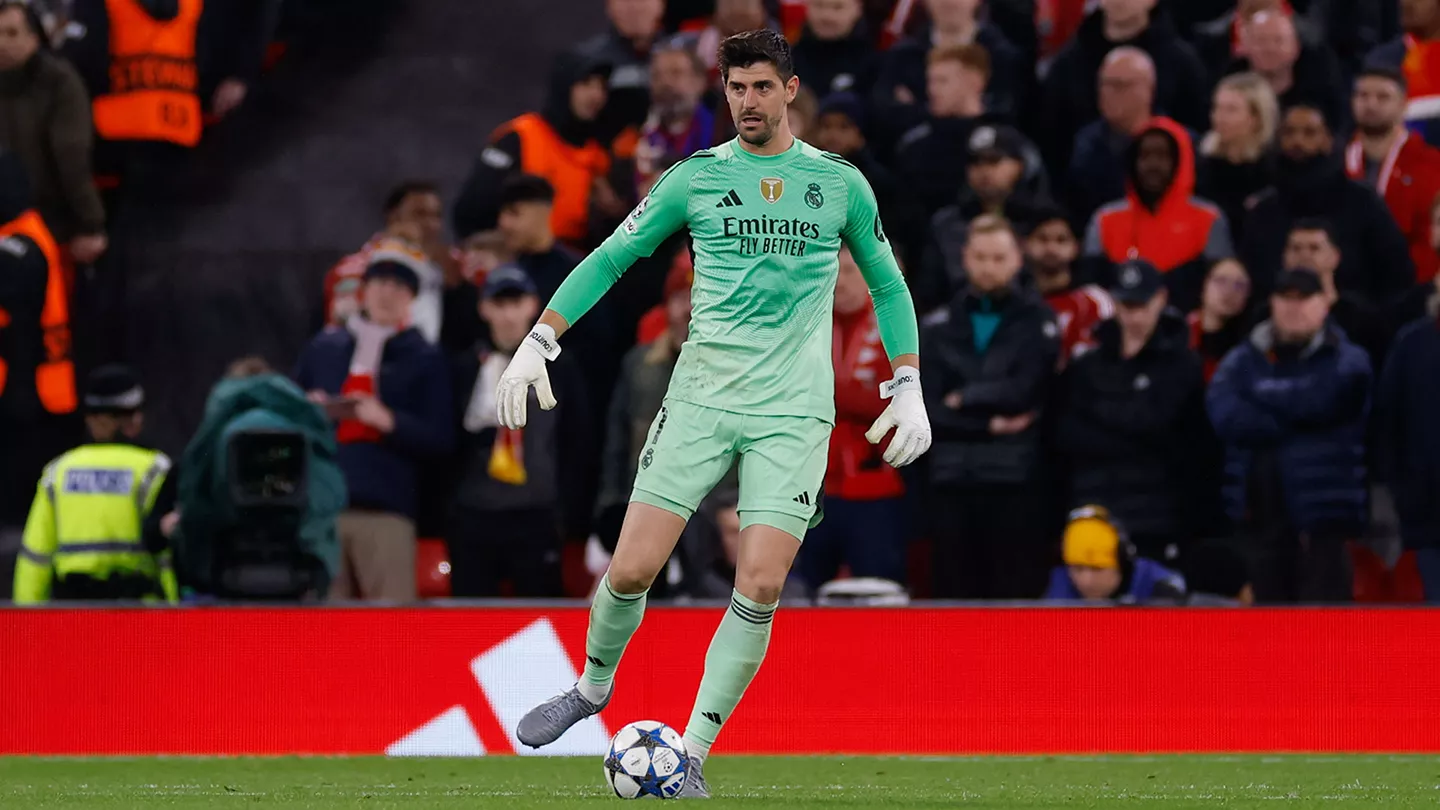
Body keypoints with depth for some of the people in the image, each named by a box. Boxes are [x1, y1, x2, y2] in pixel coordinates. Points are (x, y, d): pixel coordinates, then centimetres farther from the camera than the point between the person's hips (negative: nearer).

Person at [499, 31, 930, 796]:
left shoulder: (839, 183, 5)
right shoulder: (695, 178, 4)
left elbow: (886, 283, 16)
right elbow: (610, 257, 9)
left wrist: (909, 390, 9)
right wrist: (538, 343, -1)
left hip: (793, 410, 0)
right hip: (699, 399, 0)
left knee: (760, 585, -12)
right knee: (631, 567, -8)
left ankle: (692, 753, -2)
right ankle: (593, 686, 22)